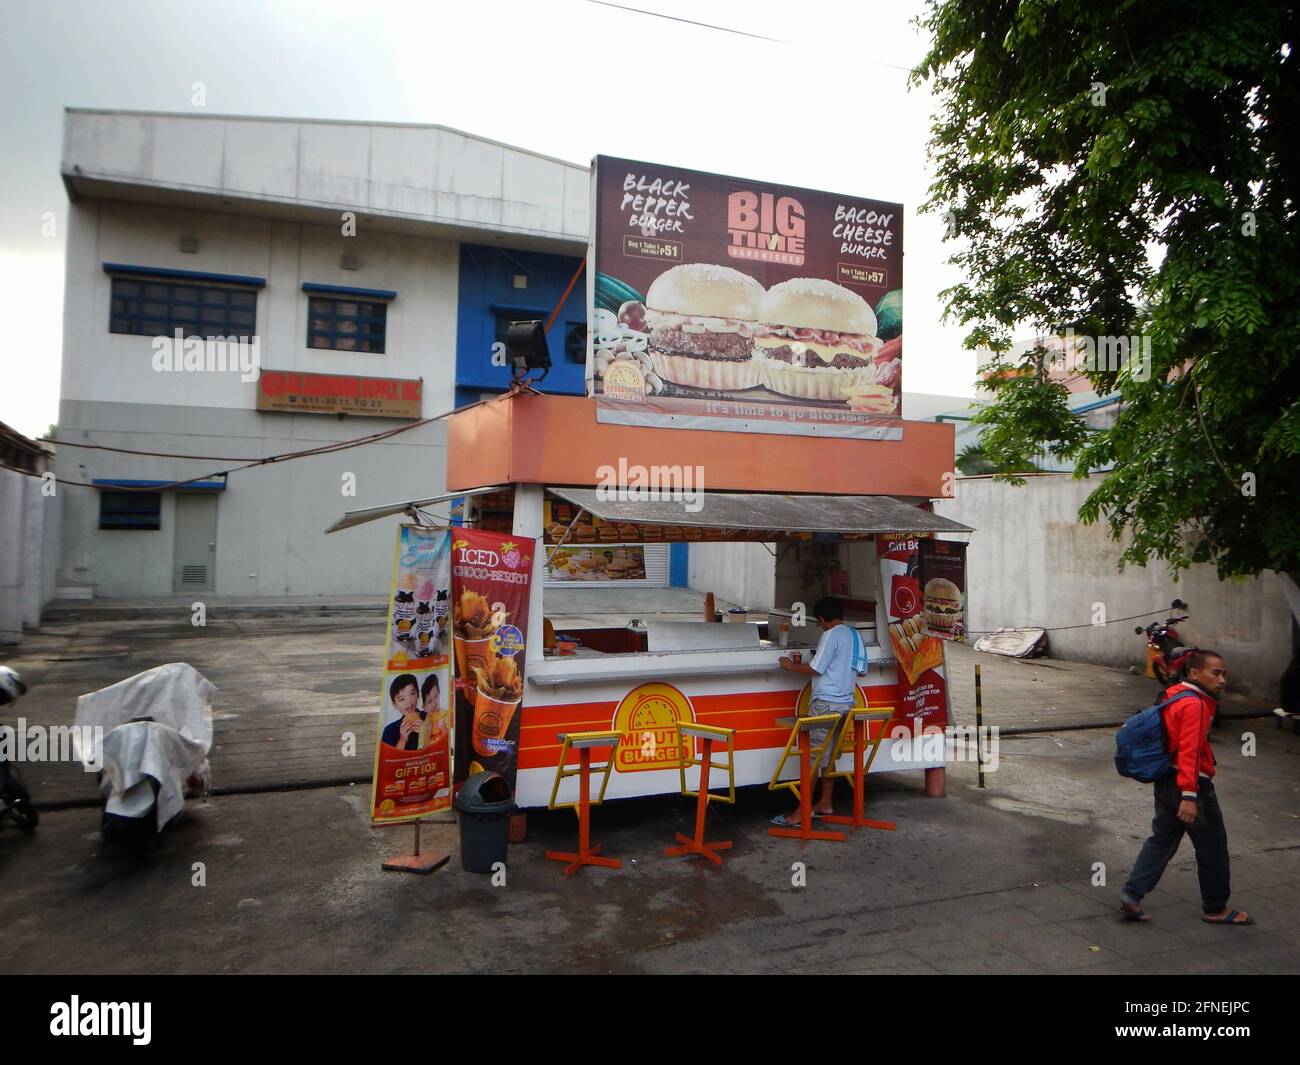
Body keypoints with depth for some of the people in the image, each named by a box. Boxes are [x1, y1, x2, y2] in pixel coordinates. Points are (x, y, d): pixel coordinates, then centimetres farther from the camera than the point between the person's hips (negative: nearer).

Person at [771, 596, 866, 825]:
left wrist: (791, 666, -1)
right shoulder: (855, 635, 12)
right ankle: (825, 804, 22)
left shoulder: (831, 635, -13)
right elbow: (860, 670, 18)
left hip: (826, 702, -9)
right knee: (828, 754, 16)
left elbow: (816, 668, -15)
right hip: (845, 702, 9)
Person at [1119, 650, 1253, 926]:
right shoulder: (1194, 704, -20)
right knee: (1213, 848, 9)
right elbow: (1189, 751, -27)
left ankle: (1132, 894, 6)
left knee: (1162, 839, 13)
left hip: (1166, 781, 9)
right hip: (1192, 785, -9)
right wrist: (1189, 796, -30)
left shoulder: (1174, 695, 10)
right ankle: (1215, 909, 24)